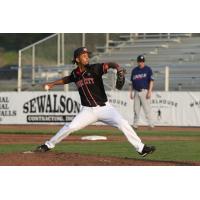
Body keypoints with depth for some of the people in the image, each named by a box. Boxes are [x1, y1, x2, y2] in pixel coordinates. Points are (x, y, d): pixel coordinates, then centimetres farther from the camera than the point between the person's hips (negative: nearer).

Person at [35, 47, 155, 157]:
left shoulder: (95, 69, -9)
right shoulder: (75, 74, 2)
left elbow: (111, 65, -20)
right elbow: (67, 79, 26)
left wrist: (119, 70, -39)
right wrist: (53, 84, 23)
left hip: (104, 108, -2)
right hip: (88, 110, 2)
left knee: (123, 124, -18)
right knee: (70, 127, -8)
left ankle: (141, 148, -12)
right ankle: (48, 145, 11)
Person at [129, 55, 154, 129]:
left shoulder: (148, 69, 0)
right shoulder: (134, 70, 13)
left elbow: (151, 81, -4)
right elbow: (132, 82, 18)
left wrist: (149, 91, -13)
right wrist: (131, 92, 11)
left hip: (144, 91, -5)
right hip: (136, 92, 5)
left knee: (147, 109, -10)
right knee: (136, 110, 5)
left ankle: (151, 124, -8)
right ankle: (135, 125, 10)